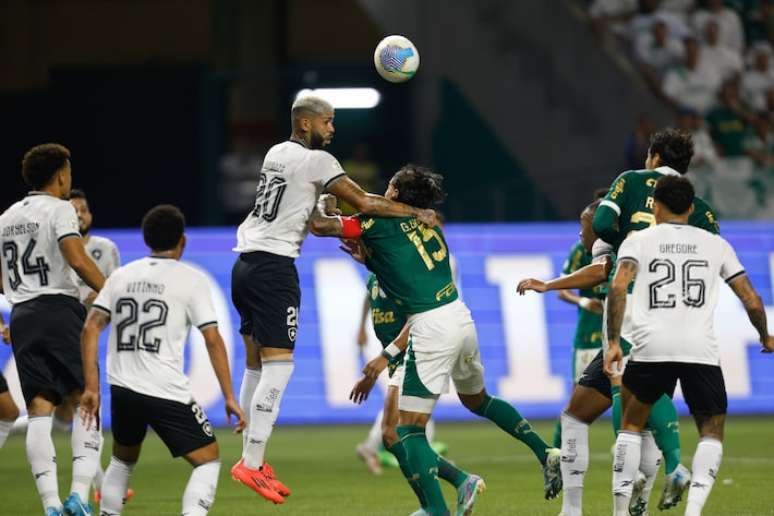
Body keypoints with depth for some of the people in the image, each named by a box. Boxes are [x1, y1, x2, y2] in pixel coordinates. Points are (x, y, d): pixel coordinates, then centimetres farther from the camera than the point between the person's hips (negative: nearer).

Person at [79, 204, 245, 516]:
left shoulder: (121, 276, 11)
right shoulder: (191, 280, -1)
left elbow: (90, 330, 5)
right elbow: (213, 340, -5)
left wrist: (91, 387, 8)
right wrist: (229, 397, -1)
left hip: (122, 389, 5)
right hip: (167, 393, -5)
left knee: (123, 459, 28)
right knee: (208, 459, 6)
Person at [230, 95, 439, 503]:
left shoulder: (276, 154, 17)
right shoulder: (316, 161, -8)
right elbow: (362, 203, -8)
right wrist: (417, 213, 0)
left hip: (246, 264, 9)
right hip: (274, 267, -9)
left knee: (256, 363, 12)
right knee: (278, 365, -9)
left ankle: (252, 459, 15)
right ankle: (251, 465, -13)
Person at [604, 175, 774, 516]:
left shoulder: (638, 241, 13)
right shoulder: (715, 244, 17)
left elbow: (618, 287, -5)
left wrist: (613, 342, -4)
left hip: (651, 347, 0)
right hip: (701, 348, 0)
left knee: (631, 425, 20)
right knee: (712, 433, 14)